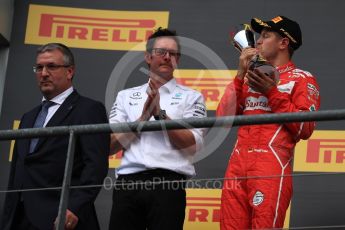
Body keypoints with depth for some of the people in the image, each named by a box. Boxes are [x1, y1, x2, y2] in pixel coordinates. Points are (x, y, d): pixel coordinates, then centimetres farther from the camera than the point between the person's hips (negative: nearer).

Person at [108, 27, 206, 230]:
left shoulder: (191, 97, 11)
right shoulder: (126, 96, 17)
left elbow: (193, 144, -2)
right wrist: (142, 118, -5)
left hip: (167, 184, -2)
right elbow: (109, 145, 7)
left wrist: (160, 114, -7)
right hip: (127, 183, 2)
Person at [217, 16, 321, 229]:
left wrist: (272, 93, -9)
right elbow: (224, 118, 12)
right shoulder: (252, 78, 23)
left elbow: (305, 129, -7)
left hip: (272, 166, -6)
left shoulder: (302, 79, 6)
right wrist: (241, 74, 7)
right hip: (237, 165, 6)